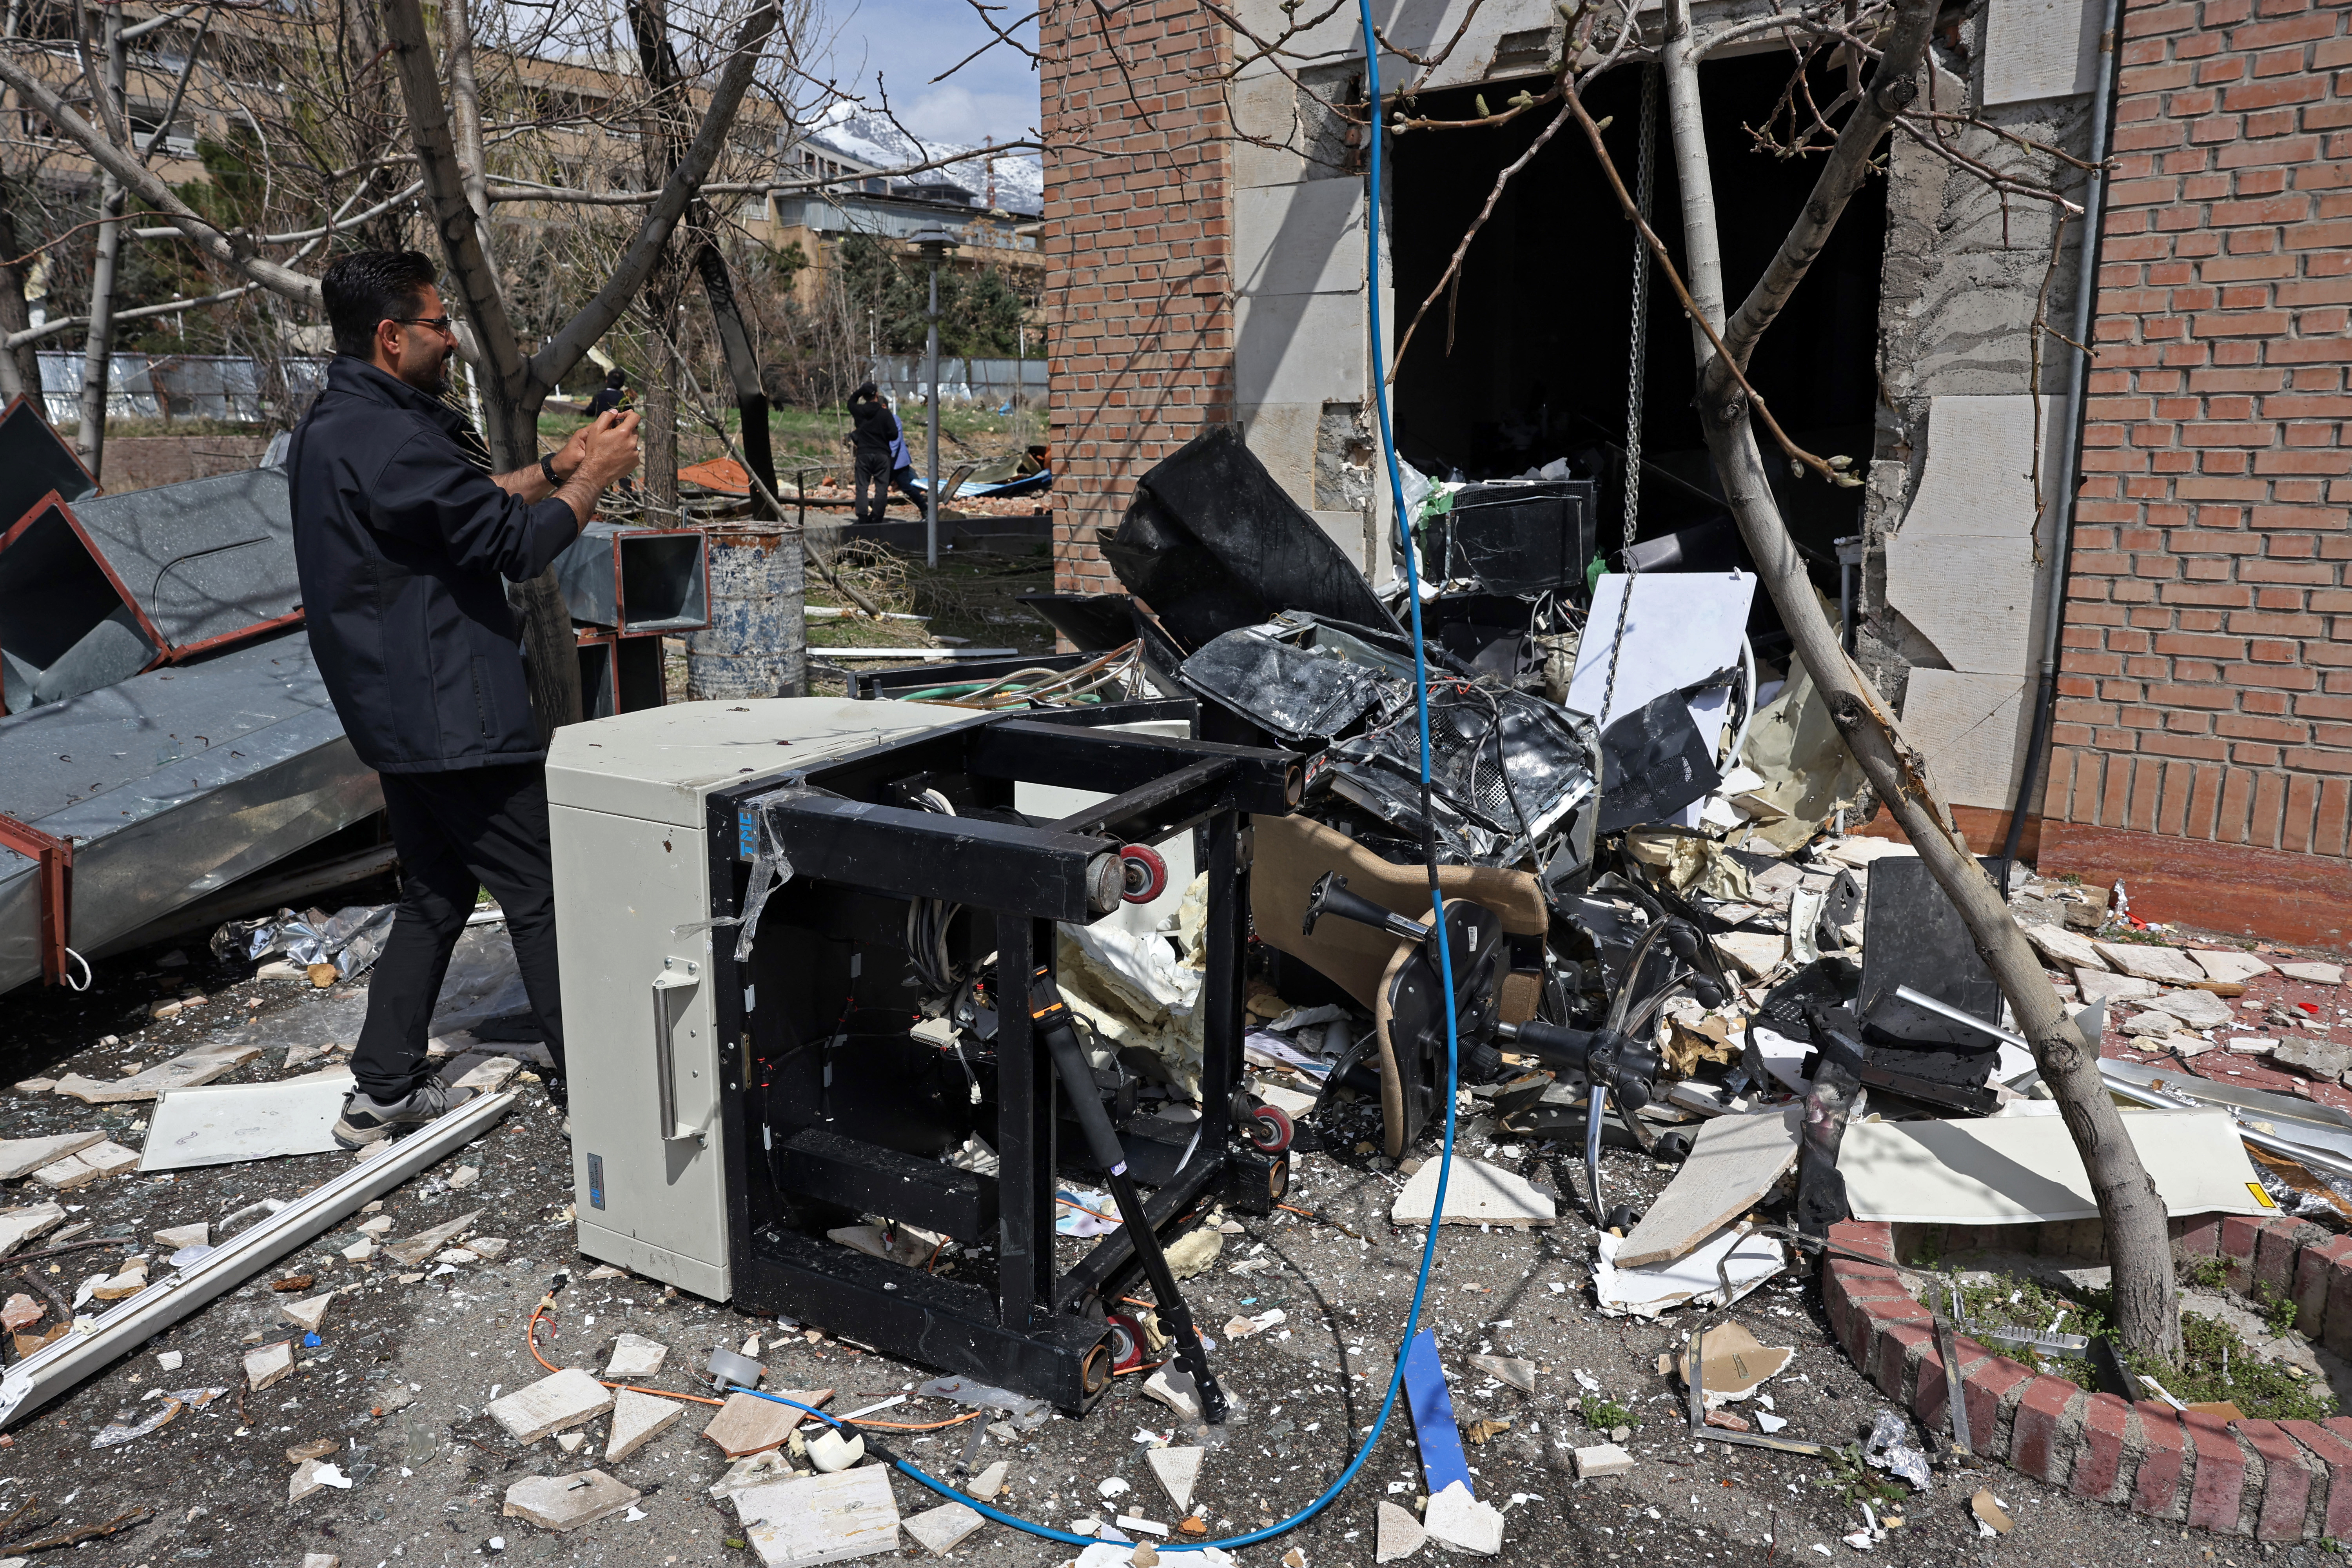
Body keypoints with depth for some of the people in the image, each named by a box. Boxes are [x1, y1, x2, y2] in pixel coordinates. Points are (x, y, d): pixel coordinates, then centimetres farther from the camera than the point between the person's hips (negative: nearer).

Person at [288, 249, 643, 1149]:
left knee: (434, 897, 18)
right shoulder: (389, 440, -20)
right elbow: (518, 544, -19)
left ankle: (382, 1092, 24)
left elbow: (467, 503, 19)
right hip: (453, 717, -11)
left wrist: (559, 469, 14)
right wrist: (594, 478, -4)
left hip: (397, 717, 11)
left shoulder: (331, 426, 14)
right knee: (542, 896, -2)